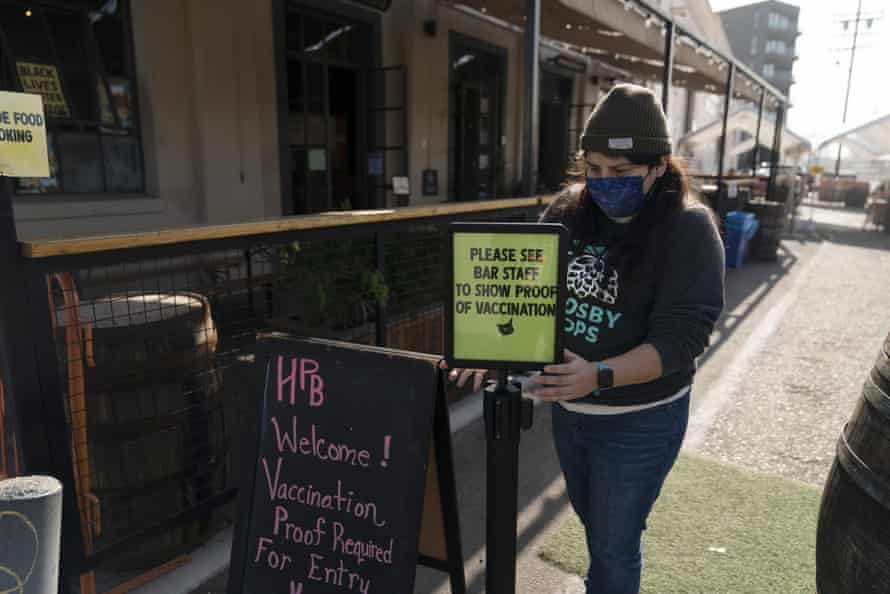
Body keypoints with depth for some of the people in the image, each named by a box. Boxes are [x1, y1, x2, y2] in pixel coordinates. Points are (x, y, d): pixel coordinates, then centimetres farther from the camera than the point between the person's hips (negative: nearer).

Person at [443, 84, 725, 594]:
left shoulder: (689, 229, -17)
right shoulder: (568, 211, -3)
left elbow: (680, 336, -23)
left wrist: (600, 376, -37)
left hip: (639, 421, -5)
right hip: (567, 409, 5)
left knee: (613, 543, 11)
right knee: (594, 525, 27)